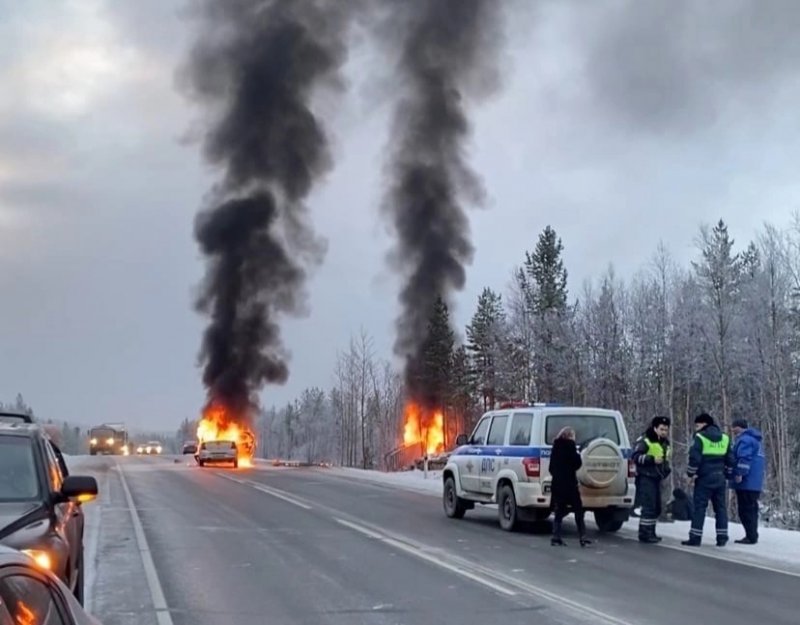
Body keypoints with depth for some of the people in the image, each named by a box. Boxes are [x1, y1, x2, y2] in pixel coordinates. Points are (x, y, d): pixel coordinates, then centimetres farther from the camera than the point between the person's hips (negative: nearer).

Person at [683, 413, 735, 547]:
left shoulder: (700, 437, -8)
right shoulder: (725, 438, 11)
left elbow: (694, 458, -15)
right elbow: (730, 459, 13)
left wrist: (691, 473, -4)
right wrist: (726, 474, 19)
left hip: (704, 478, -6)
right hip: (720, 478, 6)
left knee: (700, 507, -3)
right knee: (720, 507, 11)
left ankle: (695, 537, -4)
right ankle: (722, 537, 11)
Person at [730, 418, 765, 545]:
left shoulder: (744, 439, -12)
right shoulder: (755, 440, 22)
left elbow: (744, 458, -24)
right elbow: (759, 460, 27)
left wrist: (739, 474, -25)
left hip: (746, 482, -10)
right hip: (755, 483, 10)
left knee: (746, 510, -8)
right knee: (751, 509, 13)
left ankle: (751, 536, -10)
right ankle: (752, 535, 17)